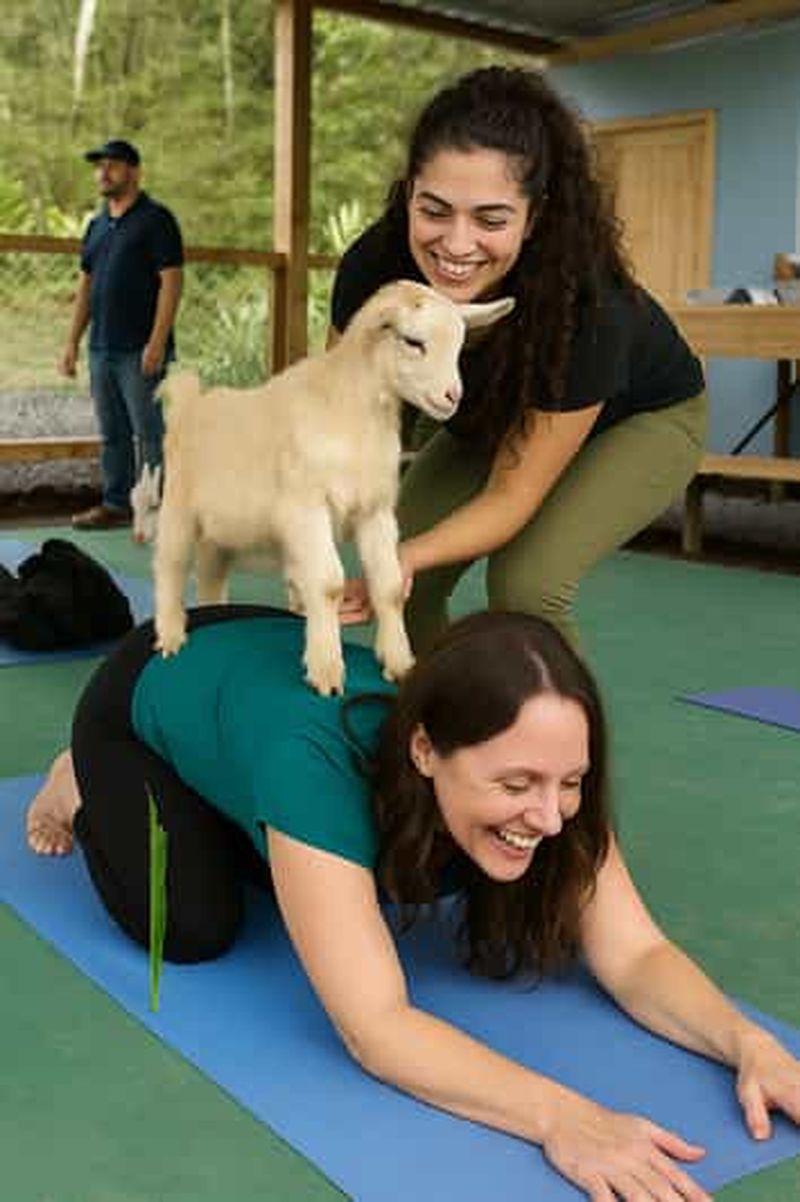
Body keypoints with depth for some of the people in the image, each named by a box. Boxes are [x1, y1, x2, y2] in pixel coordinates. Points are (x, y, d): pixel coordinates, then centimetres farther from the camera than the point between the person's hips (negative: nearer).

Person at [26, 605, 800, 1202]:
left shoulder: (542, 776, -33)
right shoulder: (321, 763, -48)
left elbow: (635, 955, -31)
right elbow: (374, 1026, -50)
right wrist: (561, 1115, -61)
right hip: (149, 700, -4)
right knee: (195, 928, -15)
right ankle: (83, 790, 12)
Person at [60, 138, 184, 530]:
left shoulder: (156, 219, -5)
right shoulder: (97, 225, 17)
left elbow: (171, 281, -12)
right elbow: (86, 286, 19)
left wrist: (157, 343, -19)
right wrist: (72, 342, 13)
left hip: (140, 352, -7)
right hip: (101, 349, 7)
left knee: (149, 434, -4)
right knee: (112, 434, 12)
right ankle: (115, 505, 19)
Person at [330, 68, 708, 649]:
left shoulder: (589, 310, -39)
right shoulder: (374, 267, -30)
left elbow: (511, 495, -31)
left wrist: (407, 556, -47)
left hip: (641, 419, -4)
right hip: (494, 412, 4)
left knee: (526, 581, -26)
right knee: (405, 586, -11)